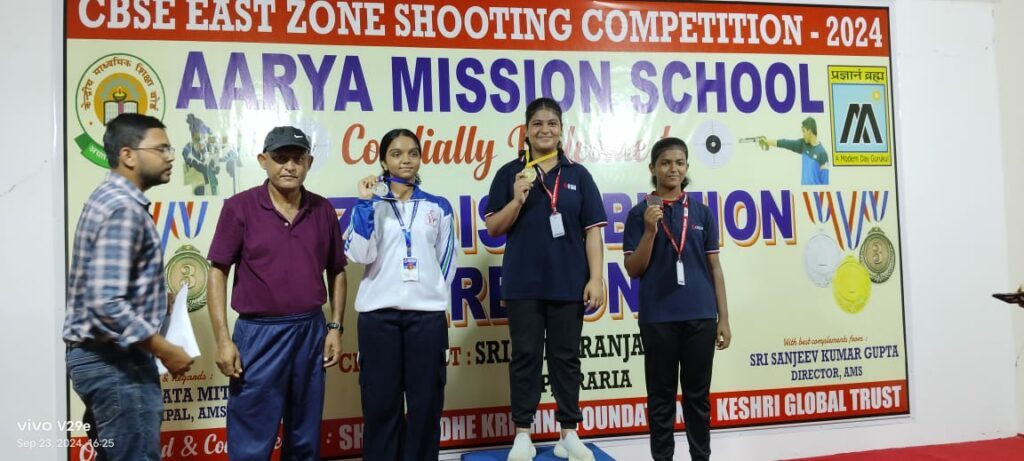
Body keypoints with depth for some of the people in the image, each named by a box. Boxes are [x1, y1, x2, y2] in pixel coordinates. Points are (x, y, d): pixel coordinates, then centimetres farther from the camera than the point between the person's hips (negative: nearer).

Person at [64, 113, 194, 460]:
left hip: (105, 358, 10)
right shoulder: (122, 209, -20)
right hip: (115, 362, -10)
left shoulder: (113, 198, 12)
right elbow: (106, 304, -28)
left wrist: (158, 299, 20)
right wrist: (165, 350, -20)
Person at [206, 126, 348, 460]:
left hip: (311, 331, 3)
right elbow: (218, 272, -5)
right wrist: (222, 338, -9)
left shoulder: (323, 210, 4)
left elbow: (337, 271, 11)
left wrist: (335, 327, 5)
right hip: (259, 333, -3)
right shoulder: (239, 207, -6)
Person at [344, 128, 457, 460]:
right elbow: (359, 254, -8)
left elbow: (447, 261, 14)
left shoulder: (438, 207, 10)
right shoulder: (371, 205, 7)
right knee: (380, 402, 3)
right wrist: (365, 202, -10)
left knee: (425, 401, 4)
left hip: (428, 313, 1)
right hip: (378, 313, 0)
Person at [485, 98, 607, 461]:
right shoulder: (510, 173, 3)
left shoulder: (578, 174, 5)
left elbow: (592, 230, 2)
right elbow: (493, 228, 1)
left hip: (568, 283, 1)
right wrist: (517, 199, -15)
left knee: (566, 357, 8)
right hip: (523, 283, 0)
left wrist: (596, 278, -5)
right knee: (525, 356, 6)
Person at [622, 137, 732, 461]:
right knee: (661, 395, 7)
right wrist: (650, 231, -15)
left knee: (698, 393, 12)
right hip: (657, 318, -2)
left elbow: (714, 267, 8)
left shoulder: (701, 212, 7)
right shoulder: (640, 213, 1)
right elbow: (633, 270, -1)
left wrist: (723, 318, 4)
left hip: (701, 316, 2)